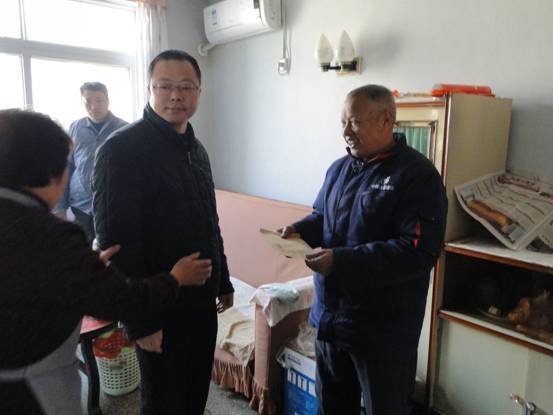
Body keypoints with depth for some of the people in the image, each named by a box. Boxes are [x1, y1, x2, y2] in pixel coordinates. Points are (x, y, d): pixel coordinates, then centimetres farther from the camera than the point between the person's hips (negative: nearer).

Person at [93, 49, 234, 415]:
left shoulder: (196, 148, 9)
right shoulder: (122, 150, -17)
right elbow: (116, 242, -20)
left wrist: (223, 282, 16)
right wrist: (140, 320, -19)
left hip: (202, 300, 7)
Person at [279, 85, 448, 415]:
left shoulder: (418, 174, -18)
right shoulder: (340, 168, 6)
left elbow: (419, 252, -26)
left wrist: (342, 262, -30)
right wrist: (300, 230, -5)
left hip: (383, 327, -7)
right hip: (329, 314, 7)